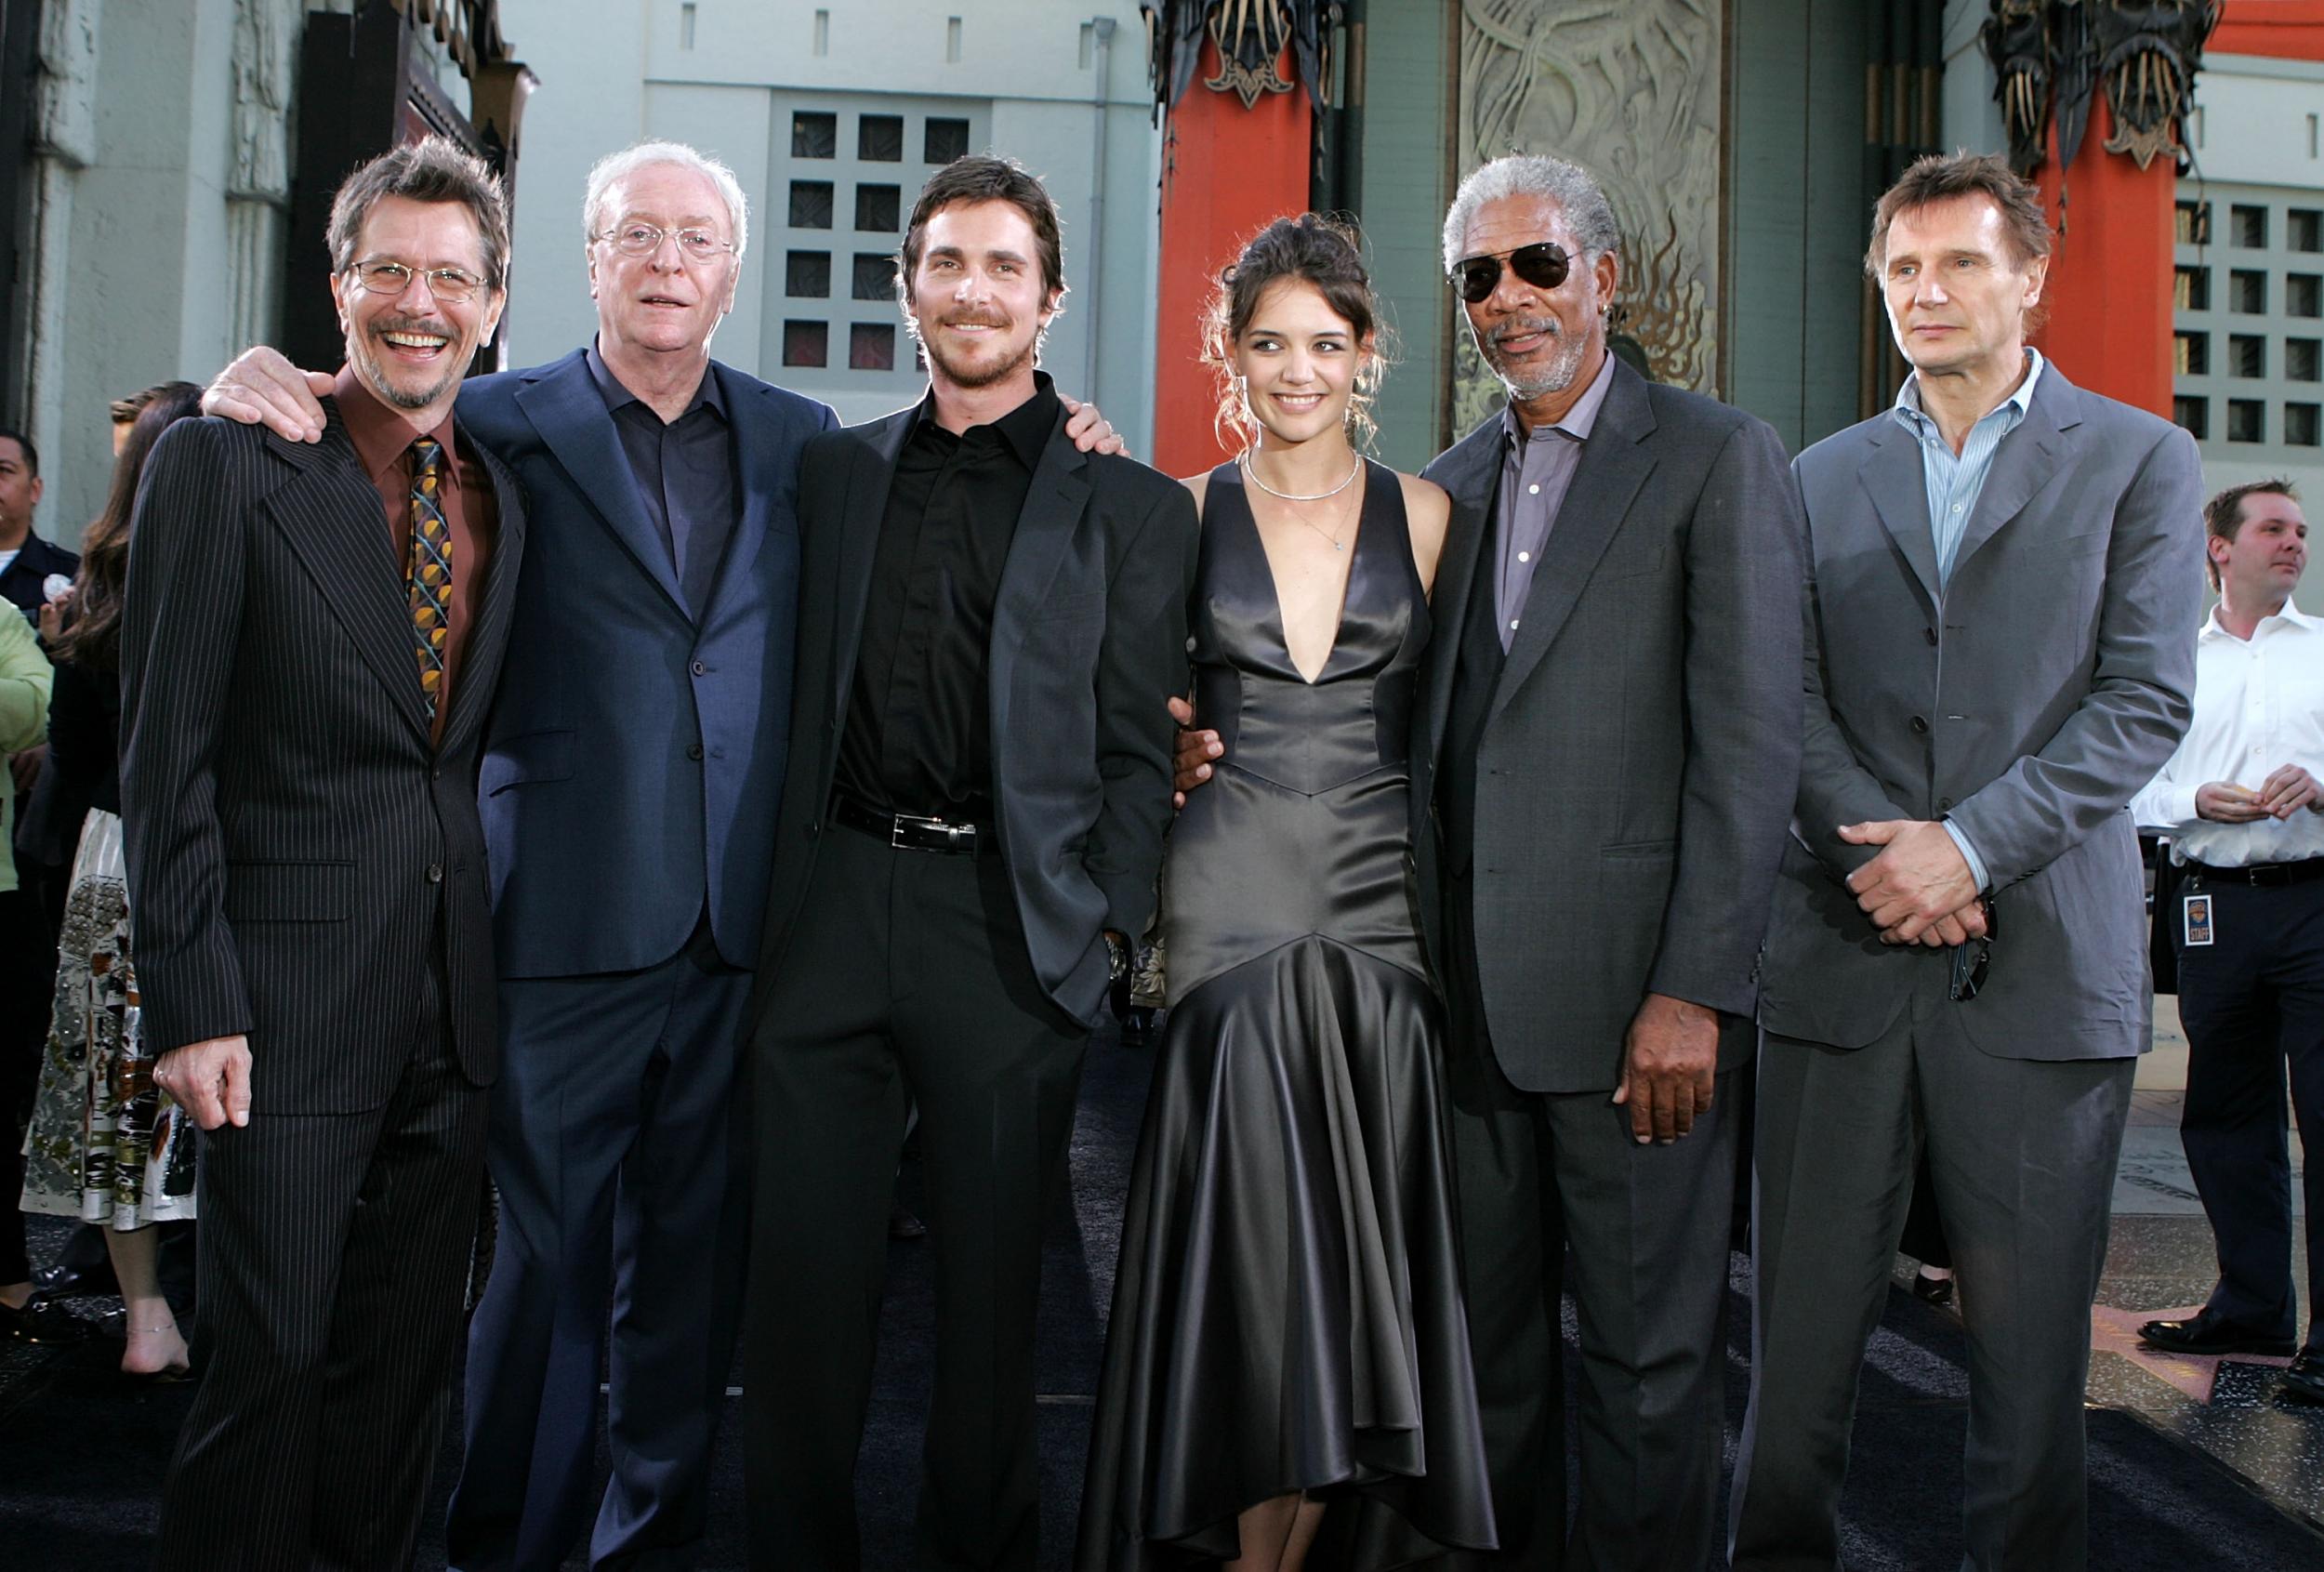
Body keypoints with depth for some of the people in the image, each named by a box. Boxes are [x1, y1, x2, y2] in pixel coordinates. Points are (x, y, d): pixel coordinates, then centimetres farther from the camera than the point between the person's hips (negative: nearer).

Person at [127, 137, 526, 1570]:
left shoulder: (507, 493, 12)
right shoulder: (226, 464, -4)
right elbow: (166, 756, -7)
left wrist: (499, 961, 9)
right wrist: (189, 1003, -12)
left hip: (455, 1006, 5)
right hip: (290, 1000, -5)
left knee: (408, 1360, 13)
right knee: (270, 1359, 0)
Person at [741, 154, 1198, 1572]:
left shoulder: (1130, 507, 5)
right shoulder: (834, 471, 14)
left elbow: (1135, 752, 2)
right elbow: (805, 699, 14)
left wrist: (1109, 933, -7)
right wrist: (784, 893, 5)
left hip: (1009, 925, -2)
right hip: (834, 907, 3)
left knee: (992, 1278, 8)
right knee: (805, 1265, 7)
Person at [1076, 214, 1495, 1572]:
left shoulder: (1422, 514, 8)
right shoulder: (1184, 514, 7)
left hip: (1381, 891, 1)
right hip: (1230, 892, -1)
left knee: (1362, 1230, 1)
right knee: (1251, 1215, -5)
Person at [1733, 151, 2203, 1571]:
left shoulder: (2139, 460, 7)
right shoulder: (1827, 477, 15)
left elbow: (2145, 700, -3)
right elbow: (1791, 699, 7)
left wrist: (1971, 844, -13)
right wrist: (1879, 849, -10)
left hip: (2043, 958, -2)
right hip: (1844, 952, 2)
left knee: (2033, 1335, 3)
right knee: (1804, 1314, 3)